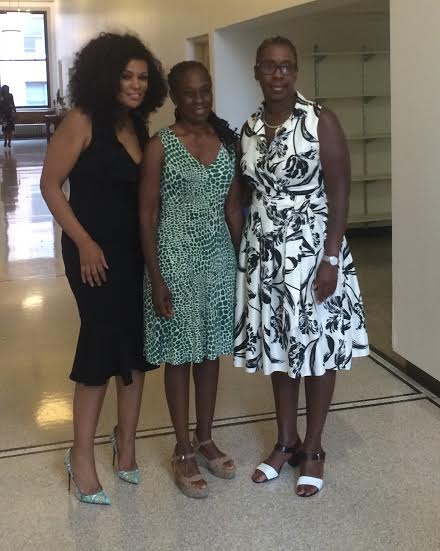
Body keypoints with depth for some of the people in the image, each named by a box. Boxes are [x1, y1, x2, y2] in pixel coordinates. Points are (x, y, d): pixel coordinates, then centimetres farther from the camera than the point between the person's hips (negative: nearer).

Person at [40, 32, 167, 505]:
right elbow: (50, 186, -11)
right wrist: (83, 242, -16)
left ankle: (126, 441, 28)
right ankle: (82, 456, 14)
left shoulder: (140, 126, 7)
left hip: (137, 250, 6)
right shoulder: (83, 121, -12)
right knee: (103, 343, -2)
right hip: (94, 250, -6)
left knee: (136, 343, 11)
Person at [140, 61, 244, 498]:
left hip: (218, 258, 5)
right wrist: (156, 278, -13)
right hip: (176, 260, -4)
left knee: (210, 350, 14)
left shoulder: (226, 140, 5)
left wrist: (244, 259, 6)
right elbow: (147, 215, -9)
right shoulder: (160, 146, -9)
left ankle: (205, 439, 30)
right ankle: (183, 450, 20)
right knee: (179, 353, 6)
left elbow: (233, 207, 9)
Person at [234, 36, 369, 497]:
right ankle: (285, 442, 28)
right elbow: (250, 193, 12)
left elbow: (339, 192, -12)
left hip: (310, 250, -5)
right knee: (277, 347, 12)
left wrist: (331, 258, -17)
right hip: (264, 252, 5)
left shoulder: (320, 121, -9)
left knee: (316, 347, 5)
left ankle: (312, 449, 20)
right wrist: (241, 251, 10)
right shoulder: (249, 128, 6)